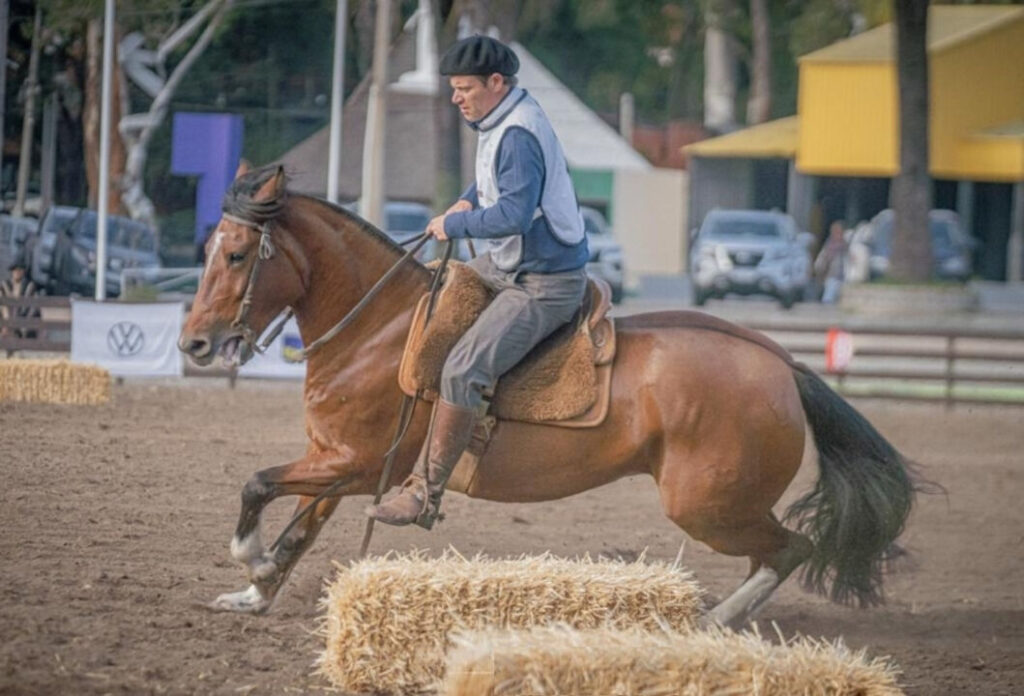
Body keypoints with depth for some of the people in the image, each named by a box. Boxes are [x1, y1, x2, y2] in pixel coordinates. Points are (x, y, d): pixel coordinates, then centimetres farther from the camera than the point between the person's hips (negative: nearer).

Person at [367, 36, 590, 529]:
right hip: (509, 264, 11)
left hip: (545, 286, -11)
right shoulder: (497, 123, 10)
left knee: (463, 370, -22)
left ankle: (425, 495, -21)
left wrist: (455, 224, -17)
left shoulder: (518, 136, -22)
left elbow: (514, 214, -30)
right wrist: (468, 202, 12)